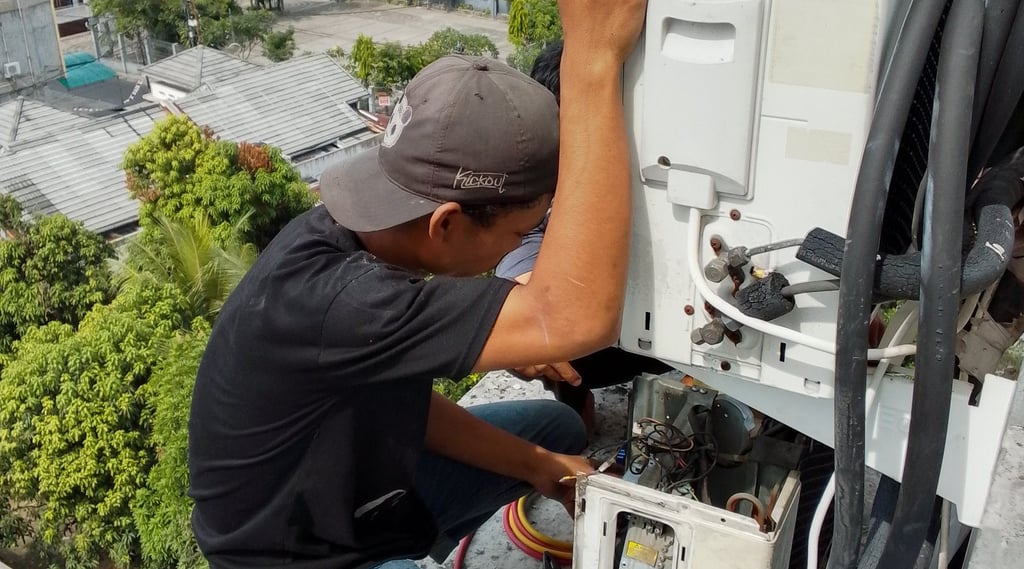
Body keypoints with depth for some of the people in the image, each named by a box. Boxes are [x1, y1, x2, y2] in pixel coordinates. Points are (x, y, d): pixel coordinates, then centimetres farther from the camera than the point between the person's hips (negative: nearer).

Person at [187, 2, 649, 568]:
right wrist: (595, 59, -47)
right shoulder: (321, 300, -39)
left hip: (364, 484, 8)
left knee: (557, 428, 14)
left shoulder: (350, 236, -11)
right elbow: (576, 320, -46)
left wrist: (536, 466, -3)